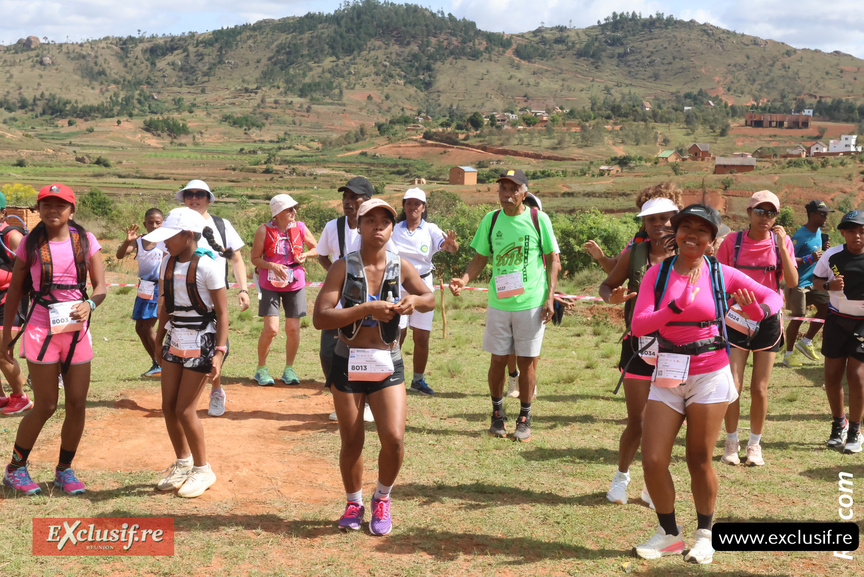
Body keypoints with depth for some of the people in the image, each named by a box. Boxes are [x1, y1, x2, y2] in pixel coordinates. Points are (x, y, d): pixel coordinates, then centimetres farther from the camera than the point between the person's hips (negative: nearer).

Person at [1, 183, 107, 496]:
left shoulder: (85, 240, 3)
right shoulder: (30, 243, 0)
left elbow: (100, 286, 2)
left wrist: (90, 304, -20)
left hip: (77, 330, 2)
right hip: (41, 330, -2)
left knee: (77, 404, 3)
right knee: (45, 407, -1)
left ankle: (64, 470, 21)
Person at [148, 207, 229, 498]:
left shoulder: (207, 266, -16)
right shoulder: (168, 263, 4)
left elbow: (222, 312, -15)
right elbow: (166, 307, 13)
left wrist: (219, 352, -20)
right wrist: (159, 342, 16)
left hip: (201, 342, -7)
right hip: (175, 340, 7)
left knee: (185, 410, -3)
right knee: (168, 406, 8)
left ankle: (203, 469, 16)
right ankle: (183, 462, 29)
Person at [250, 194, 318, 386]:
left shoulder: (300, 228, 0)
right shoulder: (264, 230, -8)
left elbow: (317, 248, 13)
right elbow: (255, 258, -4)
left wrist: (305, 255, -8)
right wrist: (272, 266, -21)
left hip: (295, 283, 3)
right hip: (270, 284, -3)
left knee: (293, 329, 1)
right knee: (271, 329, -10)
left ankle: (289, 369, 20)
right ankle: (261, 369, 11)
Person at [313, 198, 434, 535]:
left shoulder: (400, 266, 1)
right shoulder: (343, 267, -7)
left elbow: (430, 299, 14)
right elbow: (320, 318, -17)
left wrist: (415, 299, -10)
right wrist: (366, 309, -26)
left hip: (388, 365, 1)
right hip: (347, 364, -1)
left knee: (394, 438, -9)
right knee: (352, 442, 8)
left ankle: (382, 499, 20)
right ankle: (354, 503, 33)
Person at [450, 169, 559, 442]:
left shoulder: (538, 219, -2)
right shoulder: (491, 220, 5)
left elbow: (551, 259, 2)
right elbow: (480, 258, 10)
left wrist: (550, 297, -5)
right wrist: (464, 279, -10)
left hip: (531, 304, -2)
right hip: (498, 303, 2)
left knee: (527, 361, 4)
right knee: (498, 360, 7)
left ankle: (524, 419, 19)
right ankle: (497, 413, 26)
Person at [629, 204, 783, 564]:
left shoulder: (721, 274, -1)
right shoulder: (658, 273, -1)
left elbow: (773, 296, 7)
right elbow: (638, 325, -11)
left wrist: (758, 311, -16)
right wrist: (677, 306, -26)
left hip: (710, 376, -1)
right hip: (667, 376, 1)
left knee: (699, 461, 6)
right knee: (653, 461, -3)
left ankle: (704, 535, 28)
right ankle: (669, 534, 20)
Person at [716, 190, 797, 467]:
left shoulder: (781, 242, 0)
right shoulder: (732, 241, -3)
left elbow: (793, 283, -10)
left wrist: (782, 246, -18)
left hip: (768, 321, 1)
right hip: (736, 320, -1)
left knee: (759, 389, 6)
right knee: (732, 385, -4)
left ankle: (755, 445, 23)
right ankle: (731, 442, 16)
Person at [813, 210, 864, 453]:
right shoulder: (832, 255, -6)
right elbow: (816, 279, 7)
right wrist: (829, 285, -15)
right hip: (837, 320, 2)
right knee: (832, 376, 6)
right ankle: (839, 424, 27)